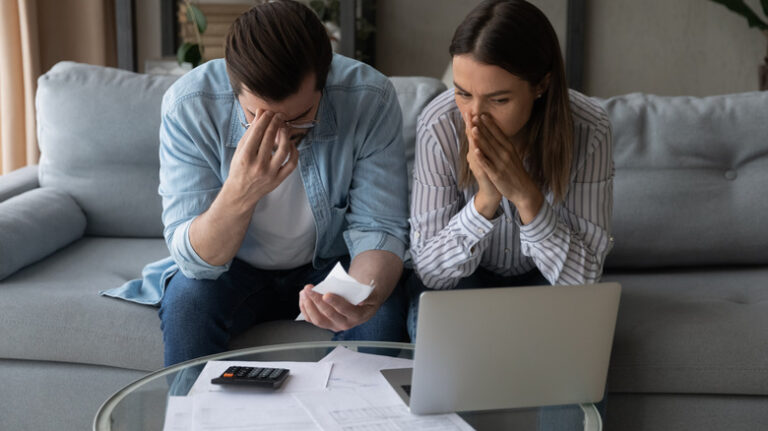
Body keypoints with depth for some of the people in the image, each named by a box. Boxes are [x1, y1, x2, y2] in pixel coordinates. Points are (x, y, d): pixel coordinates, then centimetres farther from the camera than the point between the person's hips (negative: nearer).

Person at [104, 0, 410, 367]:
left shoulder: (371, 99, -24)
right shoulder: (187, 106, -25)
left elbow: (379, 230, -18)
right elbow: (195, 260, -24)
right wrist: (240, 193, -45)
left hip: (329, 265, 1)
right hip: (233, 268, 0)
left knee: (383, 312, -28)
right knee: (186, 299, -30)